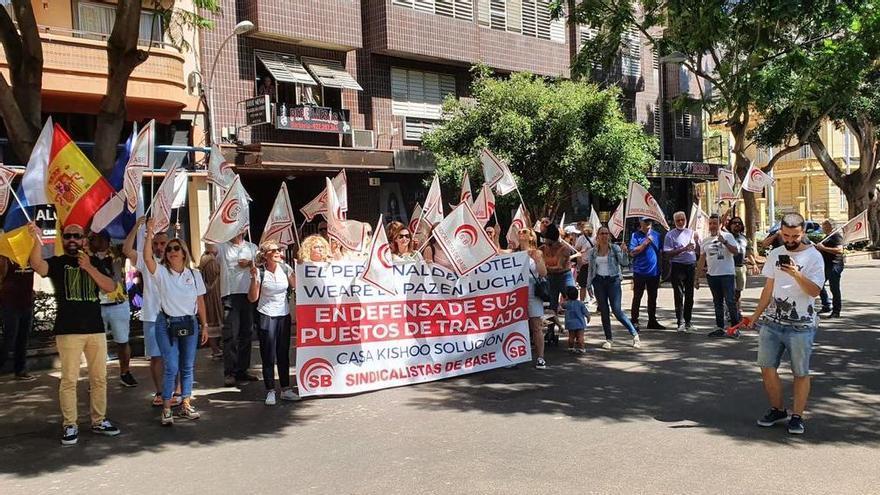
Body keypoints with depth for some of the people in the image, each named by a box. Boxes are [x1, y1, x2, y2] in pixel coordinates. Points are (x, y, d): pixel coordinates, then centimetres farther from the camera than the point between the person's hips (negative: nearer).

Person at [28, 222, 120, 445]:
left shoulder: (95, 262, 12)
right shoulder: (57, 262, 4)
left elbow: (110, 287, -1)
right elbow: (37, 265, -19)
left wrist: (89, 267, -11)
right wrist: (37, 240, -35)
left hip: (96, 329, 3)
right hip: (68, 331, -3)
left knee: (99, 378, 9)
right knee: (69, 380, -4)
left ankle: (99, 421, 20)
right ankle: (70, 426, 6)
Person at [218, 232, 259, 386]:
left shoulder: (252, 247, 15)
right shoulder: (222, 247, 8)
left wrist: (250, 263, -3)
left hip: (249, 293, 3)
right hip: (230, 294, -3)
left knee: (246, 333, 9)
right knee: (231, 334, -7)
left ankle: (242, 370, 18)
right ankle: (229, 373, -3)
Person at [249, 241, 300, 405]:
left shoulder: (285, 268, 2)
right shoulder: (260, 272, -8)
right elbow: (253, 298, -8)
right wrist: (254, 278, -19)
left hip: (284, 315, 3)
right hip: (266, 316, -3)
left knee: (283, 353, 10)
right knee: (268, 355, 1)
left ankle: (286, 389, 17)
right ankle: (270, 391, 9)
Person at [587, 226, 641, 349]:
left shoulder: (615, 248, 1)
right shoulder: (593, 252, 9)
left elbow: (625, 263, -8)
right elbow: (591, 269, 14)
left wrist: (624, 252, -25)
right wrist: (588, 285, 11)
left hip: (613, 280, -3)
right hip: (599, 282, 3)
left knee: (617, 310, -9)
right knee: (604, 311, 5)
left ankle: (635, 334, 3)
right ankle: (609, 339, 15)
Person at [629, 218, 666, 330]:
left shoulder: (656, 235, 8)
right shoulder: (636, 235, -4)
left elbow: (661, 251, 16)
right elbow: (632, 252, -13)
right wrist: (646, 242, -16)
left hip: (654, 272, 4)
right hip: (640, 272, -4)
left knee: (653, 298, 12)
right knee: (637, 297, 2)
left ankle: (652, 321, 22)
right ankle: (634, 321, 8)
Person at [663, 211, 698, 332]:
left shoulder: (691, 233, 11)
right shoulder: (670, 235, -2)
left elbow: (698, 250, 15)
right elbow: (668, 253, -9)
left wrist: (696, 241, -5)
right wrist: (684, 249, -17)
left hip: (691, 265, 4)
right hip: (677, 266, -4)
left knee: (689, 295, 9)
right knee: (679, 295, -3)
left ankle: (688, 321, 19)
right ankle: (680, 322, 2)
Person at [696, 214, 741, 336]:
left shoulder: (727, 236, 0)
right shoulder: (705, 241, 12)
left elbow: (736, 251, -12)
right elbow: (702, 260, 14)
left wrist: (724, 242, -24)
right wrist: (697, 278, 11)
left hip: (727, 274, -5)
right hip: (712, 275, 5)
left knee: (730, 301, -7)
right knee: (717, 303, 10)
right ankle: (720, 328, 16)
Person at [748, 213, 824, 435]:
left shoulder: (813, 256, -5)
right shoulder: (775, 254, 10)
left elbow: (815, 291, -15)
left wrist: (796, 274, -30)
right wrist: (756, 314, 17)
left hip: (801, 325, -4)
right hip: (772, 321, 5)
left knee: (801, 373, 3)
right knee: (767, 368, 5)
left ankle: (797, 416, 16)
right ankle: (777, 410, 22)